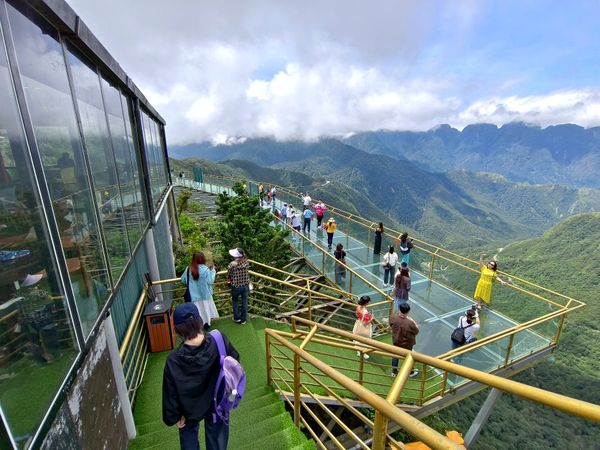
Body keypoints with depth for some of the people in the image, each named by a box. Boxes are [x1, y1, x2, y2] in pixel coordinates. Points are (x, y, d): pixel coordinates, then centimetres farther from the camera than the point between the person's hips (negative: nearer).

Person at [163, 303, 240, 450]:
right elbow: (234, 359, -11)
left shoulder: (173, 360, -31)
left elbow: (170, 394, -17)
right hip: (218, 402, 1)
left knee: (188, 434, 32)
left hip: (190, 409, 0)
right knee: (216, 433, 28)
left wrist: (174, 417, 1)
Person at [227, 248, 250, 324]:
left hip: (236, 286, -3)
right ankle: (243, 319, 28)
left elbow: (228, 276, -8)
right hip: (245, 285, 3)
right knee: (244, 301, 16)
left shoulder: (232, 265, -22)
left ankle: (237, 318, 29)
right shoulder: (246, 262, -13)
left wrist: (229, 280, 13)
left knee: (235, 301, 22)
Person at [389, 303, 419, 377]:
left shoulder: (393, 317, -25)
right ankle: (410, 372, 48)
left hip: (396, 341, 4)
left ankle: (394, 372, 43)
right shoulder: (410, 323, -38)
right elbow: (416, 331, -18)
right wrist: (413, 322, -5)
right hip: (407, 343, -3)